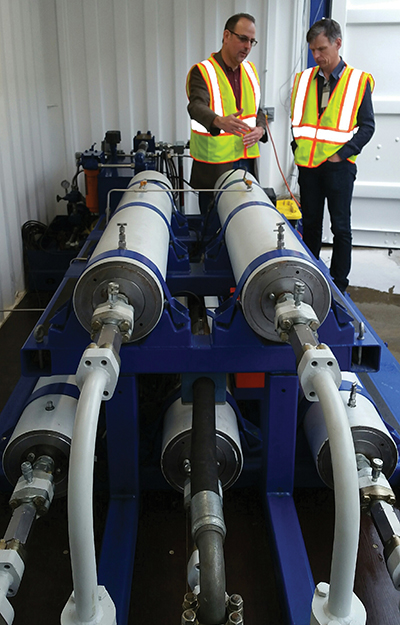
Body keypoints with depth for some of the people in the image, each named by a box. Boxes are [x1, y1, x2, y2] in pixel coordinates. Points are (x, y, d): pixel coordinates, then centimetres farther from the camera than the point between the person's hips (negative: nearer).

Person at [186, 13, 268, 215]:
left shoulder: (250, 70, 14)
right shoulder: (202, 71, -8)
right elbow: (197, 106, -27)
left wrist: (261, 129, -2)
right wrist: (219, 121, -49)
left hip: (246, 161, 6)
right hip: (213, 165, -6)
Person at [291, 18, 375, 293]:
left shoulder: (359, 81, -3)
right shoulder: (304, 79, 8)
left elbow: (367, 125, -4)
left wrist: (342, 153, -14)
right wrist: (298, 148, 1)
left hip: (338, 165, -4)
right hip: (307, 164, 4)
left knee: (341, 227, 2)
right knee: (310, 223, 12)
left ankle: (339, 283, 12)